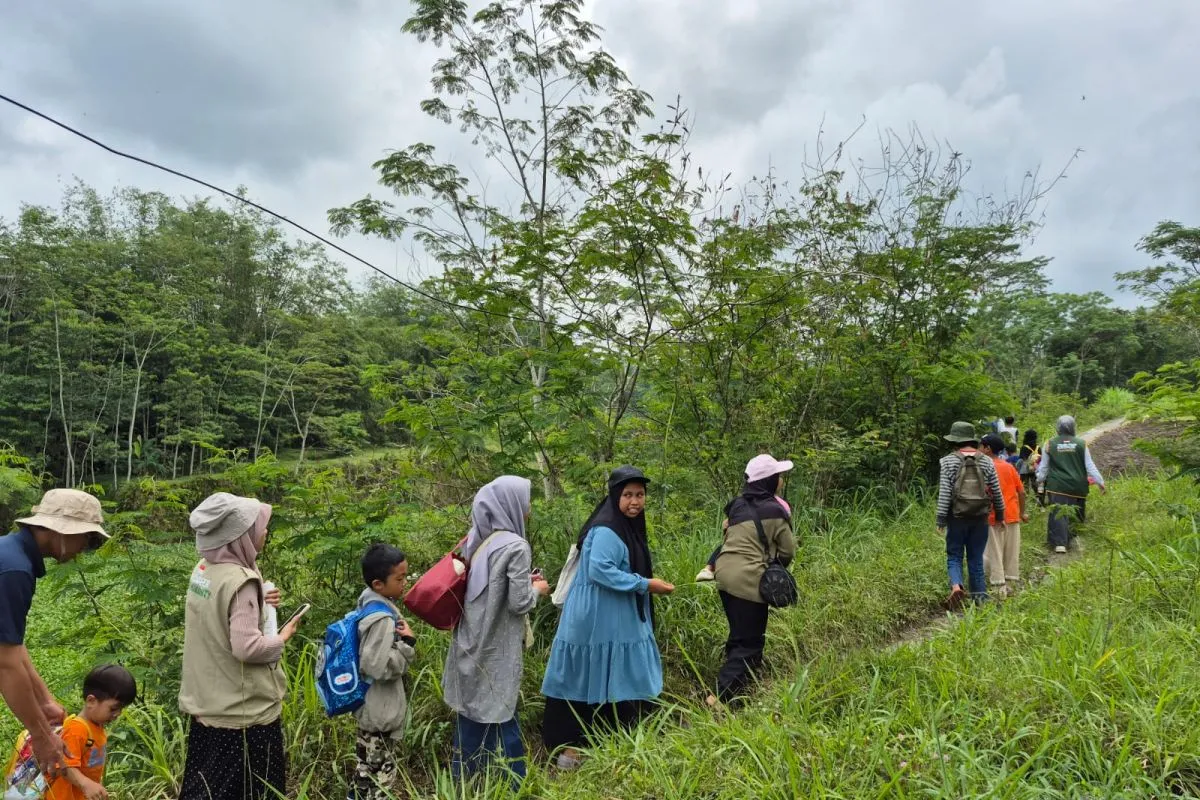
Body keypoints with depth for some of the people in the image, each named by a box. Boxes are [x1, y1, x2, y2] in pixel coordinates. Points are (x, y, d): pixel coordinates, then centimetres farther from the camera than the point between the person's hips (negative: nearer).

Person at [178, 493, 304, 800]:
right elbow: (247, 647, -28)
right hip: (241, 711, -8)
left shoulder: (203, 569, 2)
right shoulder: (241, 581, -25)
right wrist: (283, 637, -11)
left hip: (205, 703, 8)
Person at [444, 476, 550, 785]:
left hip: (472, 639, 7)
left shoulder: (476, 539, 2)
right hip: (496, 646, -7)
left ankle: (463, 776, 32)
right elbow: (520, 603, -19)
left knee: (473, 705, 18)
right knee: (498, 713, 6)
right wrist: (536, 588, 0)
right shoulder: (515, 546, -20)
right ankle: (512, 780, 20)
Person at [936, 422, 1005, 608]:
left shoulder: (948, 462, -8)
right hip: (980, 517, 3)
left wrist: (941, 519, -8)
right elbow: (996, 492, 7)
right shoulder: (987, 462, 3)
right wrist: (1000, 515, 18)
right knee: (976, 558, 13)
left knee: (954, 557, 7)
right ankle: (980, 596, 16)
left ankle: (956, 585, -17)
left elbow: (944, 493, -11)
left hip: (957, 517, -3)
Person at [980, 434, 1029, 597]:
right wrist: (1022, 513, 18)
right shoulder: (1009, 466, 7)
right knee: (1011, 552, 12)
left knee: (994, 553, 1)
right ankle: (1010, 583, 19)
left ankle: (999, 587, 1)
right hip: (1013, 516, 6)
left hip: (995, 518, -6)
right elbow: (1021, 492, 8)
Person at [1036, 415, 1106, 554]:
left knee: (1058, 513, -4)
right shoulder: (1081, 444, 0)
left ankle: (1059, 543, -13)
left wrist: (1040, 481, 23)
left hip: (1057, 486, -1)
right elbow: (1090, 466, 2)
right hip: (1078, 486, 1)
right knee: (1077, 514, 13)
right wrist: (1100, 482, 10)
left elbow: (1043, 466, 8)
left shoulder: (1050, 444, 0)